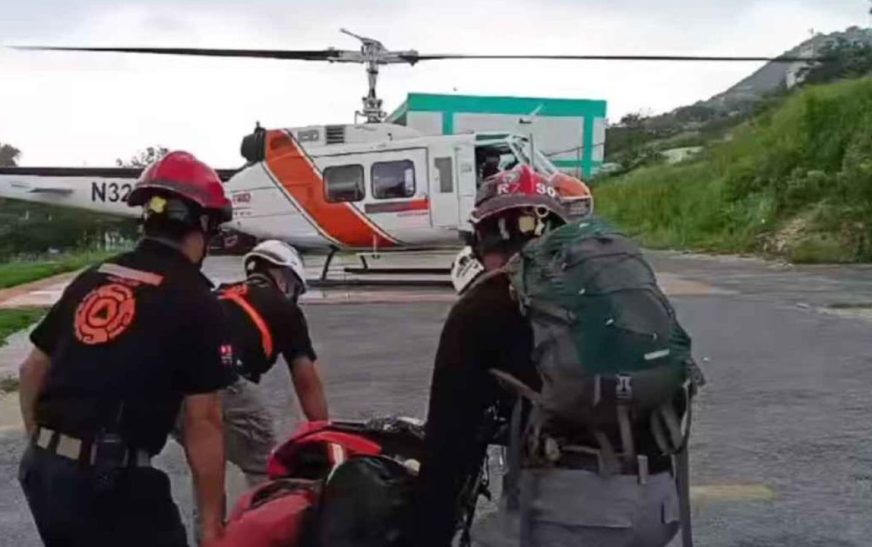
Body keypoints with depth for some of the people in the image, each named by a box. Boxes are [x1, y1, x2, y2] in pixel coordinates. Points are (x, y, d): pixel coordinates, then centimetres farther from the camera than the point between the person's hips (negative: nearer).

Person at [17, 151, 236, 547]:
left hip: (41, 470, 7)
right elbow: (202, 423, -12)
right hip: (111, 481, -7)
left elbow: (32, 369, 16)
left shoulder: (91, 279, 9)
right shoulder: (196, 303, -11)